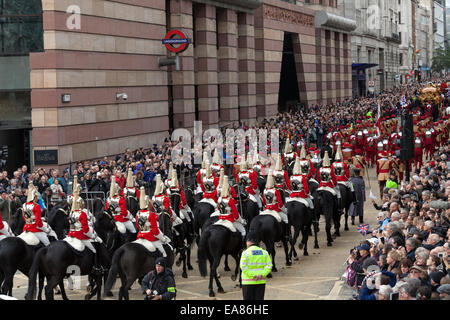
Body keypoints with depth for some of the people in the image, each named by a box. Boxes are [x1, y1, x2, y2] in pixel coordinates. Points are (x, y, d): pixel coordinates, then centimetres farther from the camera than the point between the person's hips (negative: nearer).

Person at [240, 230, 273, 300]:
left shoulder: (245, 253, -8)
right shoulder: (264, 252, 4)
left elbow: (243, 267, -16)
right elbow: (269, 266, -3)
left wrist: (252, 275, -16)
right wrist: (262, 274, -9)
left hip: (248, 282, -3)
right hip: (261, 282, 3)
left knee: (248, 298, 5)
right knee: (259, 298, 9)